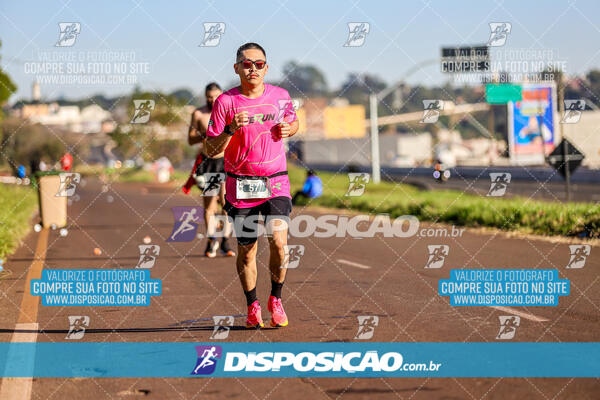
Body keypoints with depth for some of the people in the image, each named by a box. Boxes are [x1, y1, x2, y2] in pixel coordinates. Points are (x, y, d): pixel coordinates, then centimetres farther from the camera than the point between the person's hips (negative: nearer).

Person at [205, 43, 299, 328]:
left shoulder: (280, 96, 3)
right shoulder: (226, 102, -5)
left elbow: (293, 123, 23)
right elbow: (211, 150, -5)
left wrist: (289, 129, 0)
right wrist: (231, 130, -23)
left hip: (275, 183, 1)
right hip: (240, 185, -1)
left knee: (278, 241, -17)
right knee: (246, 251, 6)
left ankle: (276, 299, 7)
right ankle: (252, 306, 28)